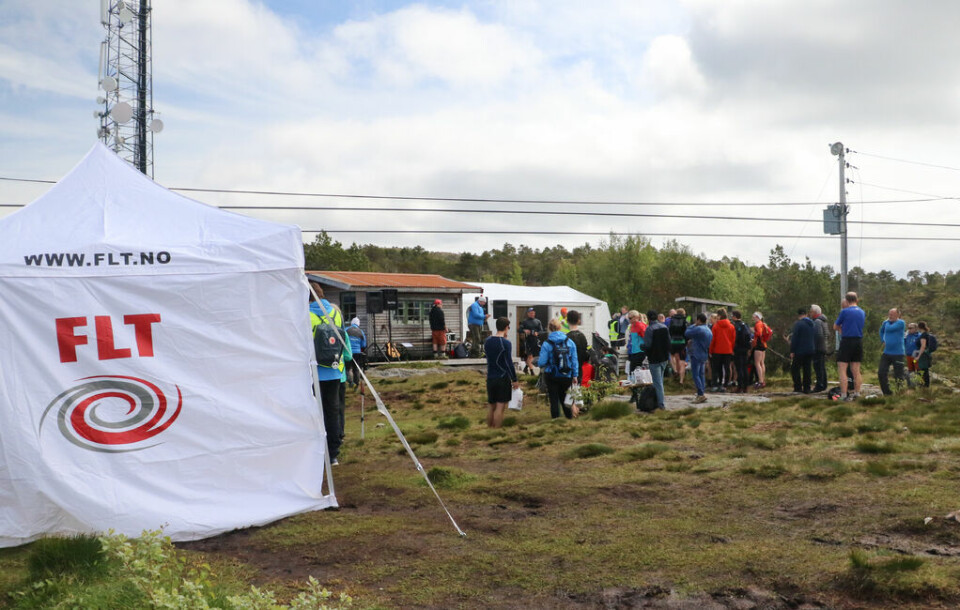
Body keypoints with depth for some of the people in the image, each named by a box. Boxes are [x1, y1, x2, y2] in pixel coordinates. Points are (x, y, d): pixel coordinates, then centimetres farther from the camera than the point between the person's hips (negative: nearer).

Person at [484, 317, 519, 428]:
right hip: (503, 378, -6)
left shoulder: (487, 341, 7)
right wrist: (514, 380, -10)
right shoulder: (505, 343, -13)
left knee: (492, 407, 15)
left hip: (490, 378, 6)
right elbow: (509, 363, -16)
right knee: (500, 407, -4)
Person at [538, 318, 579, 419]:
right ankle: (570, 418, 22)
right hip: (567, 376, 3)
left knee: (554, 400, 6)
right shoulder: (569, 342, -2)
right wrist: (575, 375, 8)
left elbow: (542, 362, -14)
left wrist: (537, 363, 9)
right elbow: (574, 360, 0)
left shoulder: (547, 344, -13)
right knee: (564, 399, 17)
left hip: (552, 376, -3)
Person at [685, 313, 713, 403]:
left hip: (696, 355, -9)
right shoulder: (709, 331, 12)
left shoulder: (698, 329, -18)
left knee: (695, 375, -8)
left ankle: (701, 394, -14)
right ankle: (701, 394, 15)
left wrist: (693, 325, 1)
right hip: (704, 355, 9)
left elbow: (686, 334, -10)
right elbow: (709, 345, 16)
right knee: (701, 374, 14)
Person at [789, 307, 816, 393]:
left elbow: (794, 338, -15)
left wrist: (792, 351, -11)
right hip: (810, 351, 7)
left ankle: (798, 387, -7)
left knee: (795, 368, 0)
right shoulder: (813, 325, 12)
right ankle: (806, 389, 9)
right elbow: (815, 339, 18)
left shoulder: (798, 324, -11)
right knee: (807, 370, 9)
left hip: (800, 351, -7)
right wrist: (814, 350, 23)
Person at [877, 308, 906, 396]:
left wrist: (888, 320, -2)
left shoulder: (901, 323, -8)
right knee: (881, 373, 0)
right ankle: (886, 392, 11)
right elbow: (881, 331, 31)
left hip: (898, 353, -6)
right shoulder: (886, 322, 10)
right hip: (886, 352, 6)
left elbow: (890, 329, -22)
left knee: (898, 375, -3)